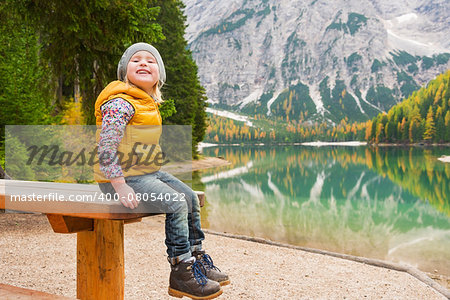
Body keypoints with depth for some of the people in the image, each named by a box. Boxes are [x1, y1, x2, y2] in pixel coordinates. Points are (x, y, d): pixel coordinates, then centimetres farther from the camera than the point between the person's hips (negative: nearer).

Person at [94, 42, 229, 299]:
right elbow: (106, 147, -24)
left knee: (191, 197, 7)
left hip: (148, 172, 10)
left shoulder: (149, 103, 14)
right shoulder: (121, 103, -17)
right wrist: (120, 186, -27)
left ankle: (197, 259, 17)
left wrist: (155, 171, 16)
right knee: (177, 204, -20)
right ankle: (181, 274, -10)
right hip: (124, 176, -10)